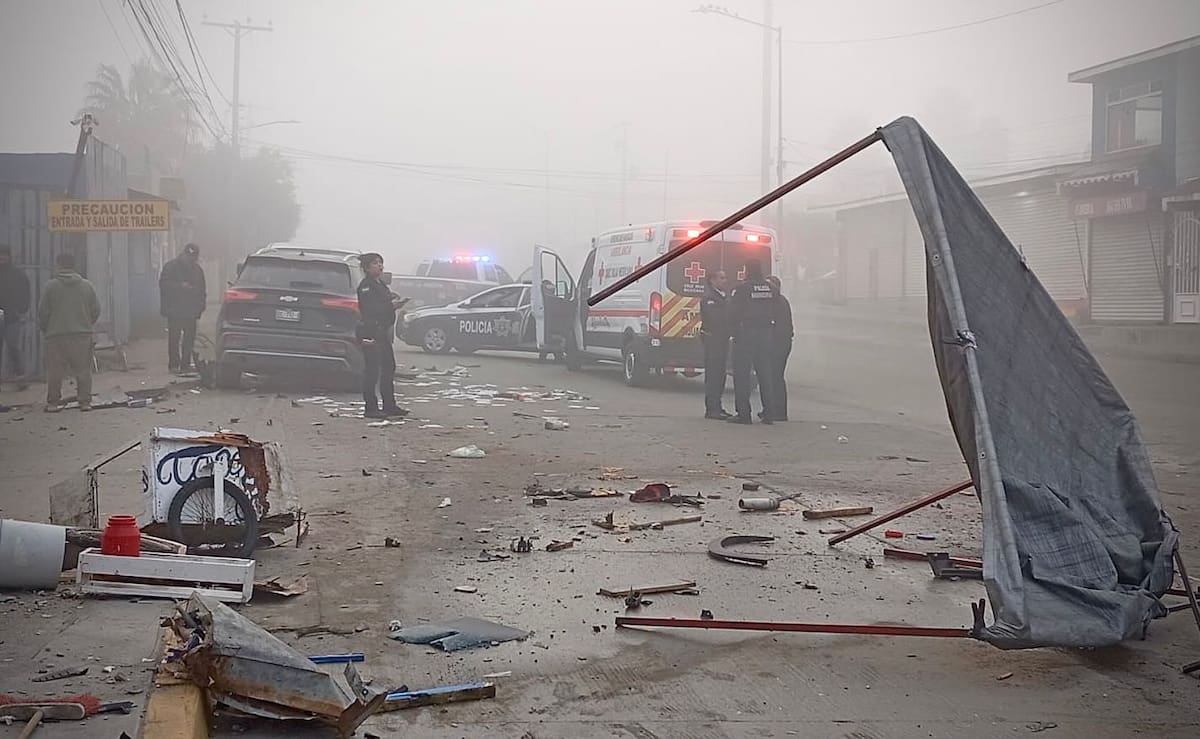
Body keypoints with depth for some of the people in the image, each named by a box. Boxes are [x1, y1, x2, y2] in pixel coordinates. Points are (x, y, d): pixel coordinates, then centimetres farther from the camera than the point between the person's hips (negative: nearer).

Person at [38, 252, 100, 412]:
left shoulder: (50, 286, -3)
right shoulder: (87, 286, 3)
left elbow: (43, 312, -1)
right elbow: (96, 310, 7)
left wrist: (45, 329, 15)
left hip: (56, 335, -2)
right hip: (83, 335, 2)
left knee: (55, 371, 5)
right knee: (83, 370, 6)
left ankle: (53, 402, 8)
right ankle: (85, 401, 6)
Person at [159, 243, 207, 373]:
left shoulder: (197, 269, 15)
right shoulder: (170, 267, 0)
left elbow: (202, 289, 21)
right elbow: (164, 284, -6)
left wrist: (201, 304, 10)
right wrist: (180, 286, -17)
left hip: (191, 310, 4)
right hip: (174, 310, -4)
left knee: (189, 337, 2)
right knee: (174, 337, -5)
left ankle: (186, 364, 6)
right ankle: (173, 364, -1)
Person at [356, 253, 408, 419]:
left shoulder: (381, 285, 20)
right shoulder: (365, 286, -10)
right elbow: (369, 308, -19)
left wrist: (394, 300, 7)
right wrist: (391, 305, -22)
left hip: (382, 332, 10)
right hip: (370, 332, -10)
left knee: (389, 368, 11)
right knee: (372, 369, -9)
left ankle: (389, 405, 18)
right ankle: (371, 408, -6)